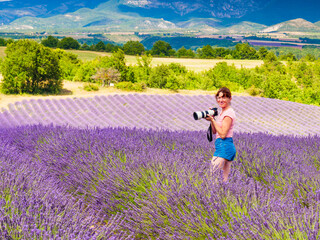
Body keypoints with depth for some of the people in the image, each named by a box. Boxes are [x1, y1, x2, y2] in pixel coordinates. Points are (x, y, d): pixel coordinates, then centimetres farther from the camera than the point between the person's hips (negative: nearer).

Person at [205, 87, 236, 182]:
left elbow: (222, 134, -17)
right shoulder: (222, 112, 18)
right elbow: (214, 132, 18)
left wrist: (212, 120, -12)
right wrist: (211, 119, 4)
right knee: (225, 179, 11)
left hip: (224, 146, -10)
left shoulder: (229, 113, -12)